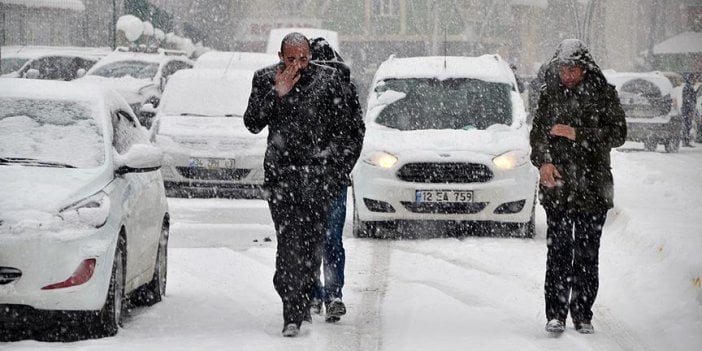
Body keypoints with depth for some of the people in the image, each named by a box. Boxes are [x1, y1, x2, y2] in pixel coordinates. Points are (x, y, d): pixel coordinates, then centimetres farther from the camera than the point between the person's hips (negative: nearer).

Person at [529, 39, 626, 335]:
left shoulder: (603, 93, 0)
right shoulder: (550, 93, 8)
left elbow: (617, 134, -5)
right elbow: (537, 132, 12)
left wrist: (576, 134, -14)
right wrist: (542, 161, -6)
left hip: (593, 186, -1)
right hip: (557, 185, 1)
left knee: (587, 254, 2)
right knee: (558, 251, -4)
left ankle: (582, 315, 11)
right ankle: (555, 314, 0)